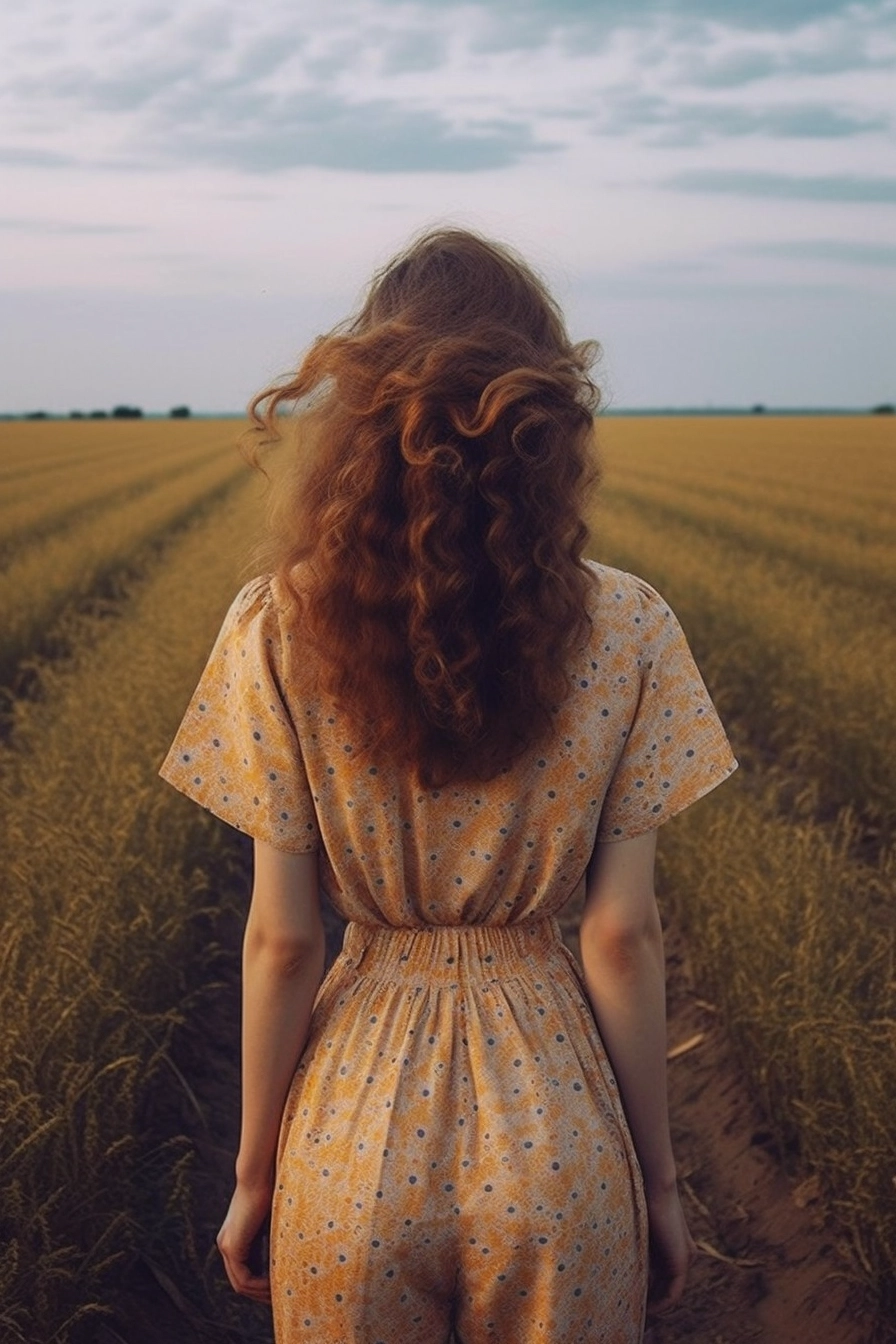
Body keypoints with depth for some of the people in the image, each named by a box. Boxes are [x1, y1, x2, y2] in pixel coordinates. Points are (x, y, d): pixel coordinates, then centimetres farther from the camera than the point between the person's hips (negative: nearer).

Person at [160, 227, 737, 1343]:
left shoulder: (279, 630, -12)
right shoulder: (628, 631, -12)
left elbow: (280, 939, -9)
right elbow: (624, 934, -9)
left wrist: (254, 1179, 5)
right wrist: (658, 1178, 4)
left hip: (356, 1140, 0)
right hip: (557, 1154, 0)